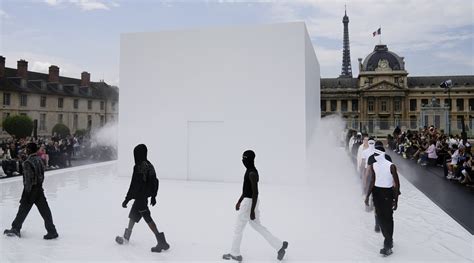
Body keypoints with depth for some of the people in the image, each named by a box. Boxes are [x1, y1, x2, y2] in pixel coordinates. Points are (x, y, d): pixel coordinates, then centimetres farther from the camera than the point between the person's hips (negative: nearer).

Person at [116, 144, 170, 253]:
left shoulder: (138, 167, -20)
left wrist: (127, 199, -14)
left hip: (140, 198, -9)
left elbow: (134, 186, -22)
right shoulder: (150, 165, 6)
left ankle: (162, 242, -8)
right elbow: (155, 182, 13)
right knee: (133, 215, 23)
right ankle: (126, 237, 40)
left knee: (148, 218, -7)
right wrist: (153, 196, 23)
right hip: (145, 197, 9)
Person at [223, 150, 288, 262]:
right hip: (249, 201, 10)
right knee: (257, 226, 19)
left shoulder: (252, 173, -23)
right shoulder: (250, 171, 10)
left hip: (249, 203, -10)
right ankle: (279, 245, 22)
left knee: (238, 229, 6)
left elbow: (255, 192, -24)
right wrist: (239, 201, 24)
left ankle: (235, 254, 23)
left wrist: (252, 211, -22)